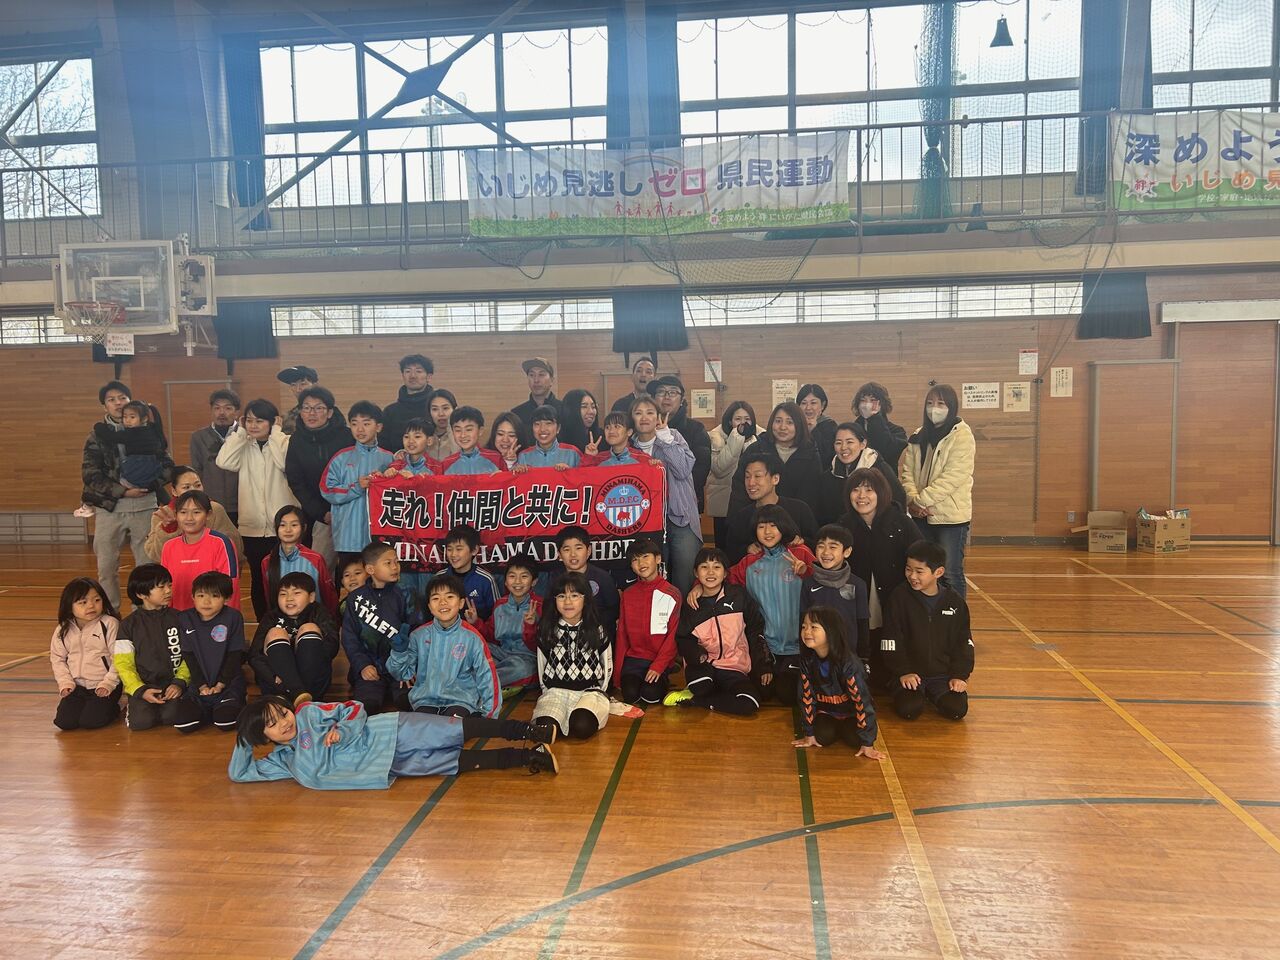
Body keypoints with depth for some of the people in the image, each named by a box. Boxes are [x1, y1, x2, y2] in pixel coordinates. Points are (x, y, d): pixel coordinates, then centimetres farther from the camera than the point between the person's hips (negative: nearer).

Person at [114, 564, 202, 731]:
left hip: (172, 685, 0)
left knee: (172, 715, -27)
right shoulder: (129, 624, 4)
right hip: (141, 686, 0)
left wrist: (180, 682, -10)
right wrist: (140, 690, -13)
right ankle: (133, 709, 8)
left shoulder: (177, 619, 6)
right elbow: (123, 663, 0)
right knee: (142, 721, -24)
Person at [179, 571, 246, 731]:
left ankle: (234, 704, 10)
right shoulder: (185, 619, 1)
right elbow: (188, 656, 1)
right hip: (198, 683, 3)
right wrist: (202, 686, -7)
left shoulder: (233, 617, -6)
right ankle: (209, 709, 13)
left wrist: (220, 685, -10)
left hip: (228, 682, -3)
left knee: (225, 722, -24)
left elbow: (235, 655, -5)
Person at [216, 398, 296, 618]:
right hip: (252, 527, 4)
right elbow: (224, 462, -11)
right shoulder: (244, 446, 7)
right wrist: (240, 432, -4)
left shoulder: (285, 442, -3)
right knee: (257, 580, 11)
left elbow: (285, 463, -24)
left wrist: (275, 432, -12)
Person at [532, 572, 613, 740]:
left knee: (582, 727, -35)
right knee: (545, 728, -34)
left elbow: (607, 666, 13)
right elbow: (542, 668, 14)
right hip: (556, 691, 0)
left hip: (589, 690, 0)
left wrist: (598, 692, 8)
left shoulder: (597, 631, 4)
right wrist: (548, 694, 7)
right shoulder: (547, 632, 6)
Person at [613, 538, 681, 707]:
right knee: (630, 695, -20)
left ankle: (661, 681, 9)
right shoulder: (628, 594, 7)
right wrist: (618, 670, 4)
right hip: (633, 657, 2)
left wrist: (658, 666, -16)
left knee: (650, 696, -23)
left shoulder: (672, 594, -4)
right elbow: (622, 633, 9)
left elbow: (673, 635, -7)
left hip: (659, 659, -2)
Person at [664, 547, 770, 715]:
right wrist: (697, 654, -14)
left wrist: (764, 665, 2)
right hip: (703, 665, -1)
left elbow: (756, 630, 5)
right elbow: (682, 638, 7)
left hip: (734, 666, 1)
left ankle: (692, 700, -8)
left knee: (749, 705, -27)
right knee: (701, 686, -37)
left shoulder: (739, 595, -2)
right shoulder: (691, 604, 2)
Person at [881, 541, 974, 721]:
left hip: (944, 674, 2)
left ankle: (932, 694, 13)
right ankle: (918, 693, 11)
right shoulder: (900, 597, -7)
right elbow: (892, 640, -5)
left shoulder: (954, 600, 0)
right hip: (910, 674, -2)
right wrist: (902, 672, -11)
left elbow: (964, 642, 7)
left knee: (957, 710, -18)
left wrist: (960, 675, -1)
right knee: (908, 709, -24)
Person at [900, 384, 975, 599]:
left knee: (951, 574, -1)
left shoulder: (962, 436, -9)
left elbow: (952, 477, -17)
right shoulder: (919, 437, 11)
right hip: (922, 516, 6)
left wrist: (921, 500, -17)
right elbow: (907, 471, 5)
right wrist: (912, 499, -12)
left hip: (950, 515, -6)